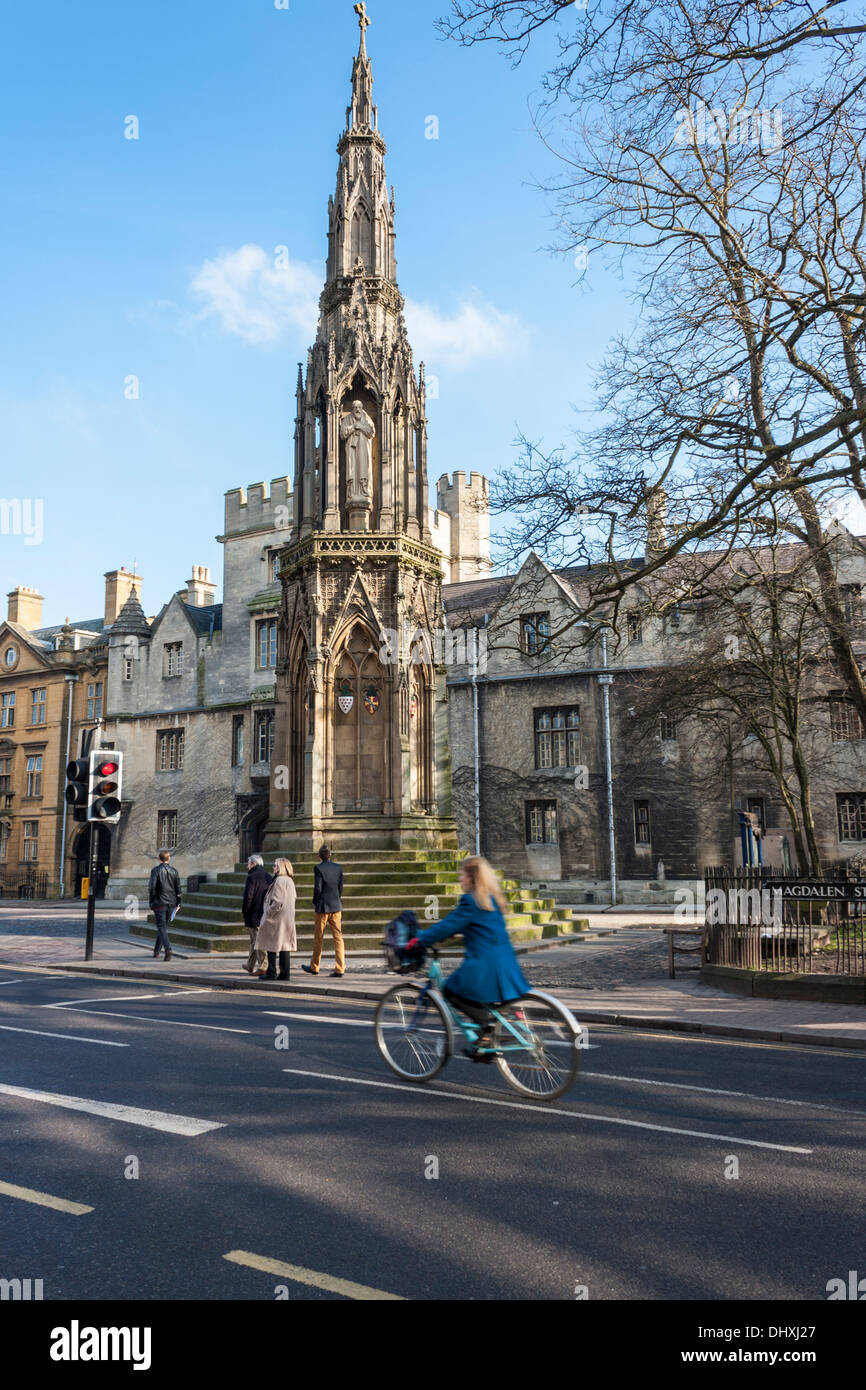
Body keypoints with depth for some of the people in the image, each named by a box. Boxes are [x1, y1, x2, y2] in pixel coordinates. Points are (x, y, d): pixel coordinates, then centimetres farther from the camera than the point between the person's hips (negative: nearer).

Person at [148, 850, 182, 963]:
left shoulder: (155, 870, -8)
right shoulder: (174, 871, 4)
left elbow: (151, 888, -11)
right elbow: (178, 888, 4)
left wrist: (151, 903, -2)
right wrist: (178, 903, 11)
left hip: (159, 903, -4)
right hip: (171, 903, 4)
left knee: (161, 927, -4)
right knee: (164, 926, 15)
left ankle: (168, 949, -22)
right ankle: (156, 951, 23)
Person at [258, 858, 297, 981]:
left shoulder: (280, 881, -16)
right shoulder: (290, 881, 13)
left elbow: (277, 902, -21)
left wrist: (268, 913, -11)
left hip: (277, 917, -9)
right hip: (288, 918, 9)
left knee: (271, 945, -1)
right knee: (284, 945, 9)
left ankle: (271, 973, 2)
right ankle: (285, 973, 10)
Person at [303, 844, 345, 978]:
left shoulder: (319, 868, -10)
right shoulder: (338, 867, 4)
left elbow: (317, 888, -12)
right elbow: (340, 887, 8)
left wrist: (315, 903, 2)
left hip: (323, 906, -3)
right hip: (336, 906, 4)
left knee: (318, 938, 10)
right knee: (338, 937, 3)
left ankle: (314, 967, 22)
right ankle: (340, 969, -2)